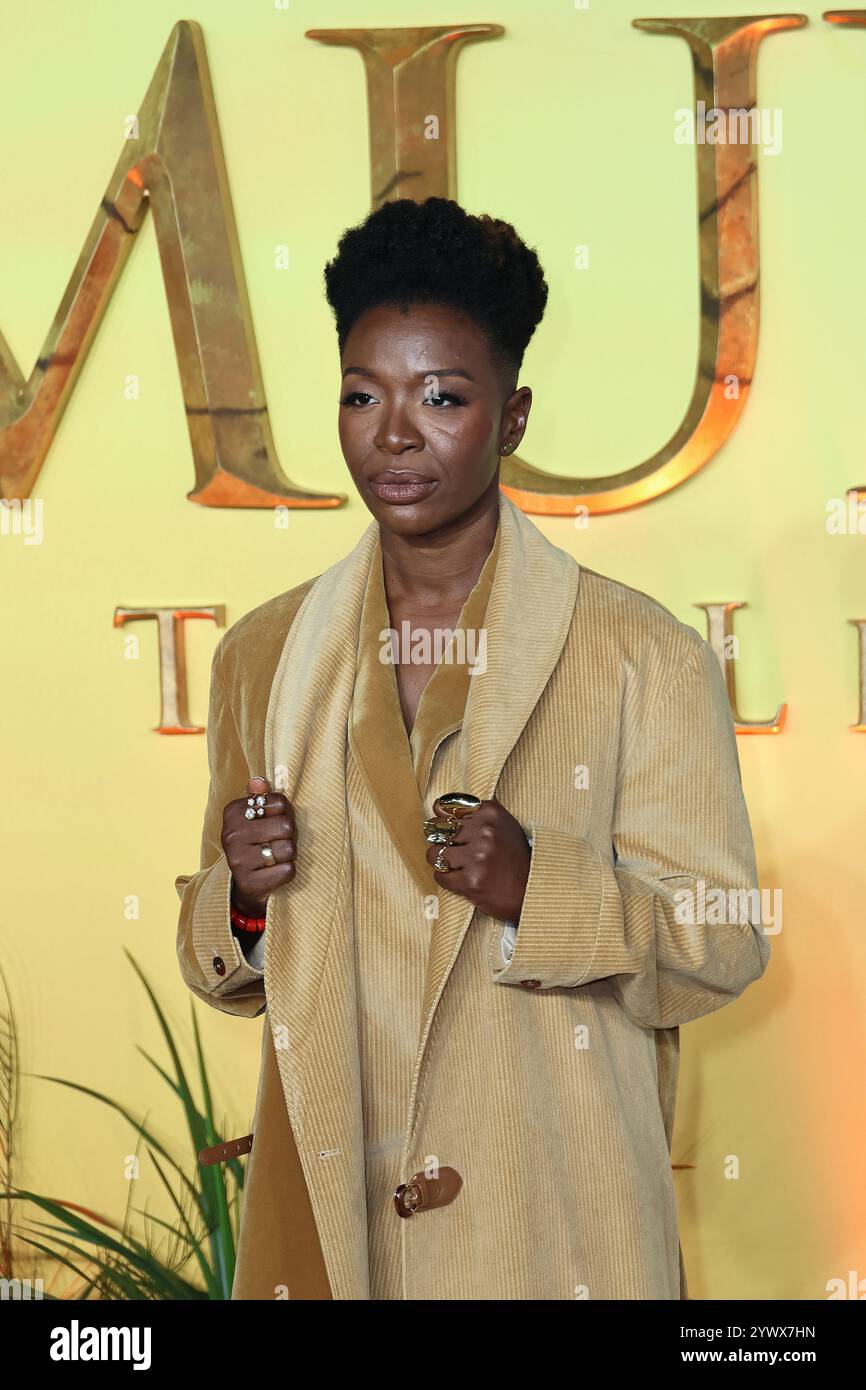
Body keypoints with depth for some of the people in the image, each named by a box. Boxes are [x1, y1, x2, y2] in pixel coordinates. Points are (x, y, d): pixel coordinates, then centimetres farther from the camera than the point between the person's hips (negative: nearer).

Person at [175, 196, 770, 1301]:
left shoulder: (642, 655, -7)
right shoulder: (263, 654, 5)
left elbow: (724, 945, -6)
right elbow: (221, 965, 12)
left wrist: (538, 890, -22)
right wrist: (242, 896, -10)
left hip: (551, 1222, -3)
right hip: (325, 1214, 3)